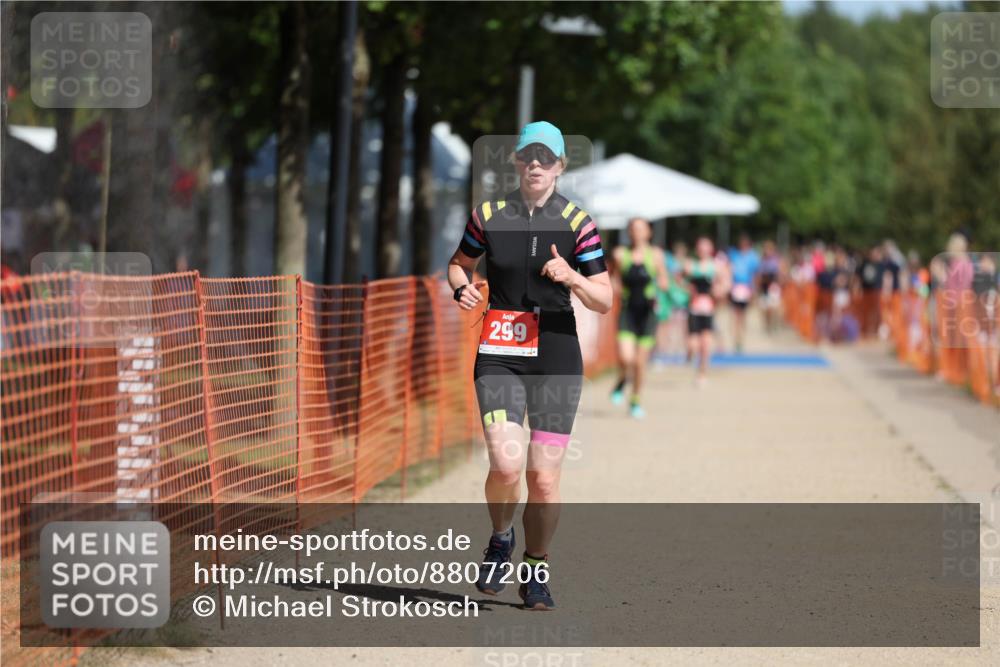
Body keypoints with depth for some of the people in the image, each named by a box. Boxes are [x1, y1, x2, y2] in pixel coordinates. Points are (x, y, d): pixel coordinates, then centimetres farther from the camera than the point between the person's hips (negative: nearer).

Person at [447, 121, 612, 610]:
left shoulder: (577, 222, 1)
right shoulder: (488, 216, 4)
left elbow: (604, 302, 1)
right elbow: (459, 263, 21)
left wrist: (572, 278, -19)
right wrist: (462, 289, -1)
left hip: (557, 355, 0)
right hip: (499, 355, 0)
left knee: (544, 477, -2)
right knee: (506, 464, -17)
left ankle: (536, 572, 19)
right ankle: (500, 541, 13)